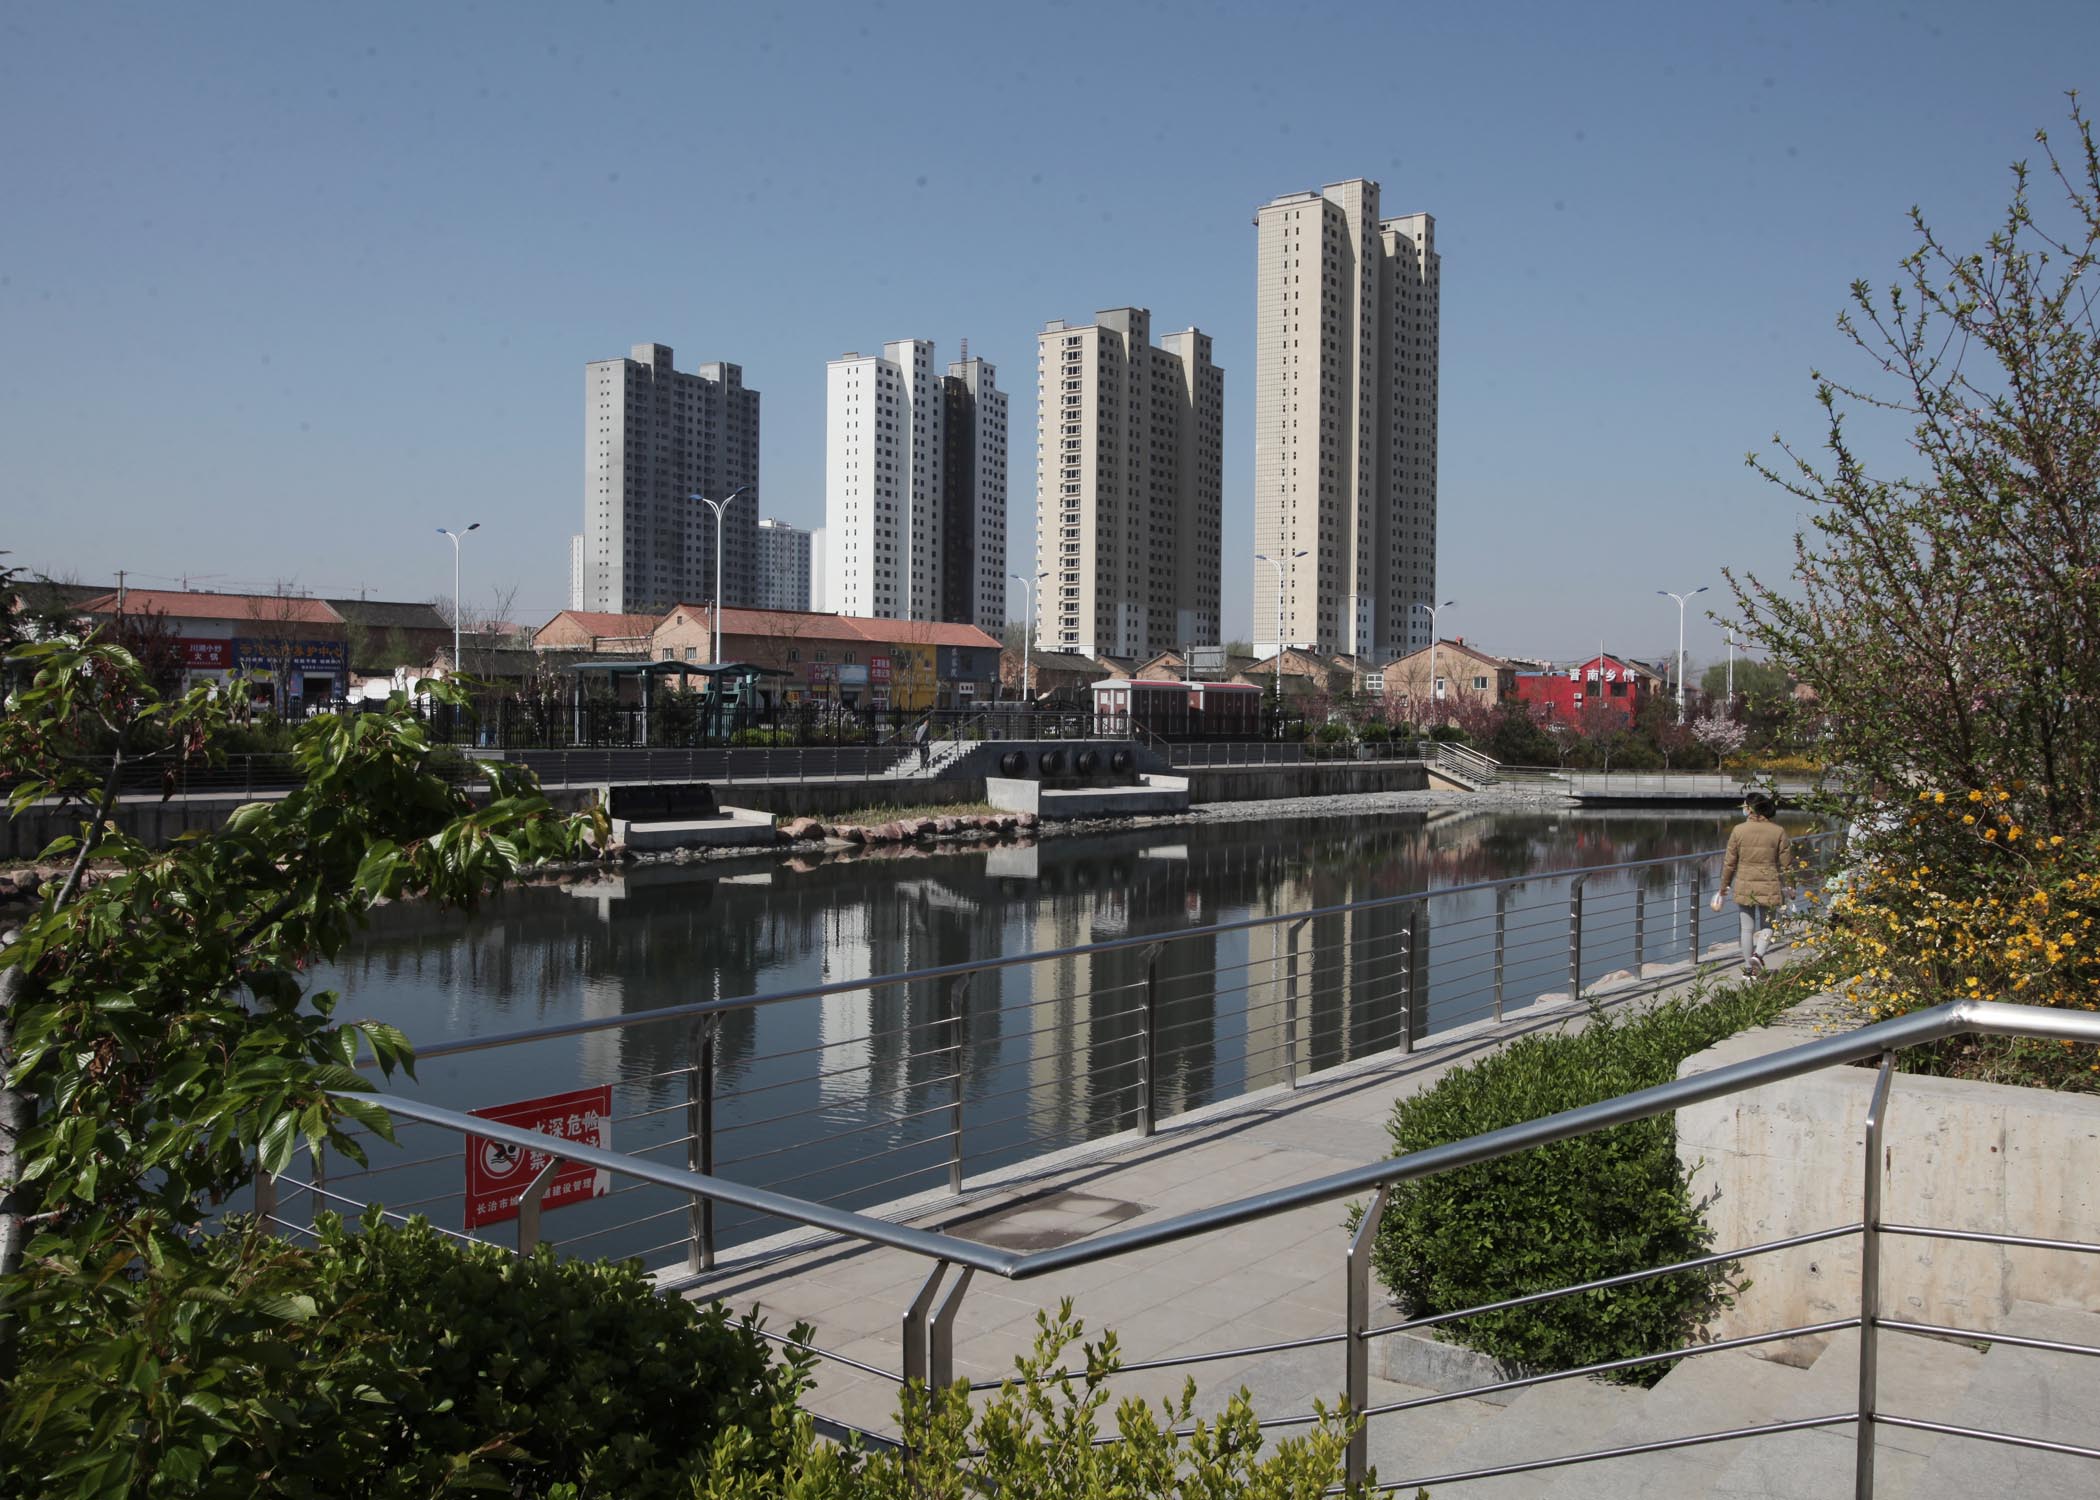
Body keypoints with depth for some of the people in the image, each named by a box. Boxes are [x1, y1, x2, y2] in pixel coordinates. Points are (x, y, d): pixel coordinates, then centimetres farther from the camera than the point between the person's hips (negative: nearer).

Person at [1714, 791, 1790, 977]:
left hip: (1744, 886, 0)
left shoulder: (1738, 830, -6)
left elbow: (1730, 863, -1)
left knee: (1747, 928, 10)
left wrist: (1724, 886, 11)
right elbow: (1783, 865, 0)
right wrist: (1784, 891, 10)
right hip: (1769, 887, 0)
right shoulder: (1778, 831, -4)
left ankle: (1748, 968, 13)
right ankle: (1758, 954, -12)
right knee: (1767, 925, 14)